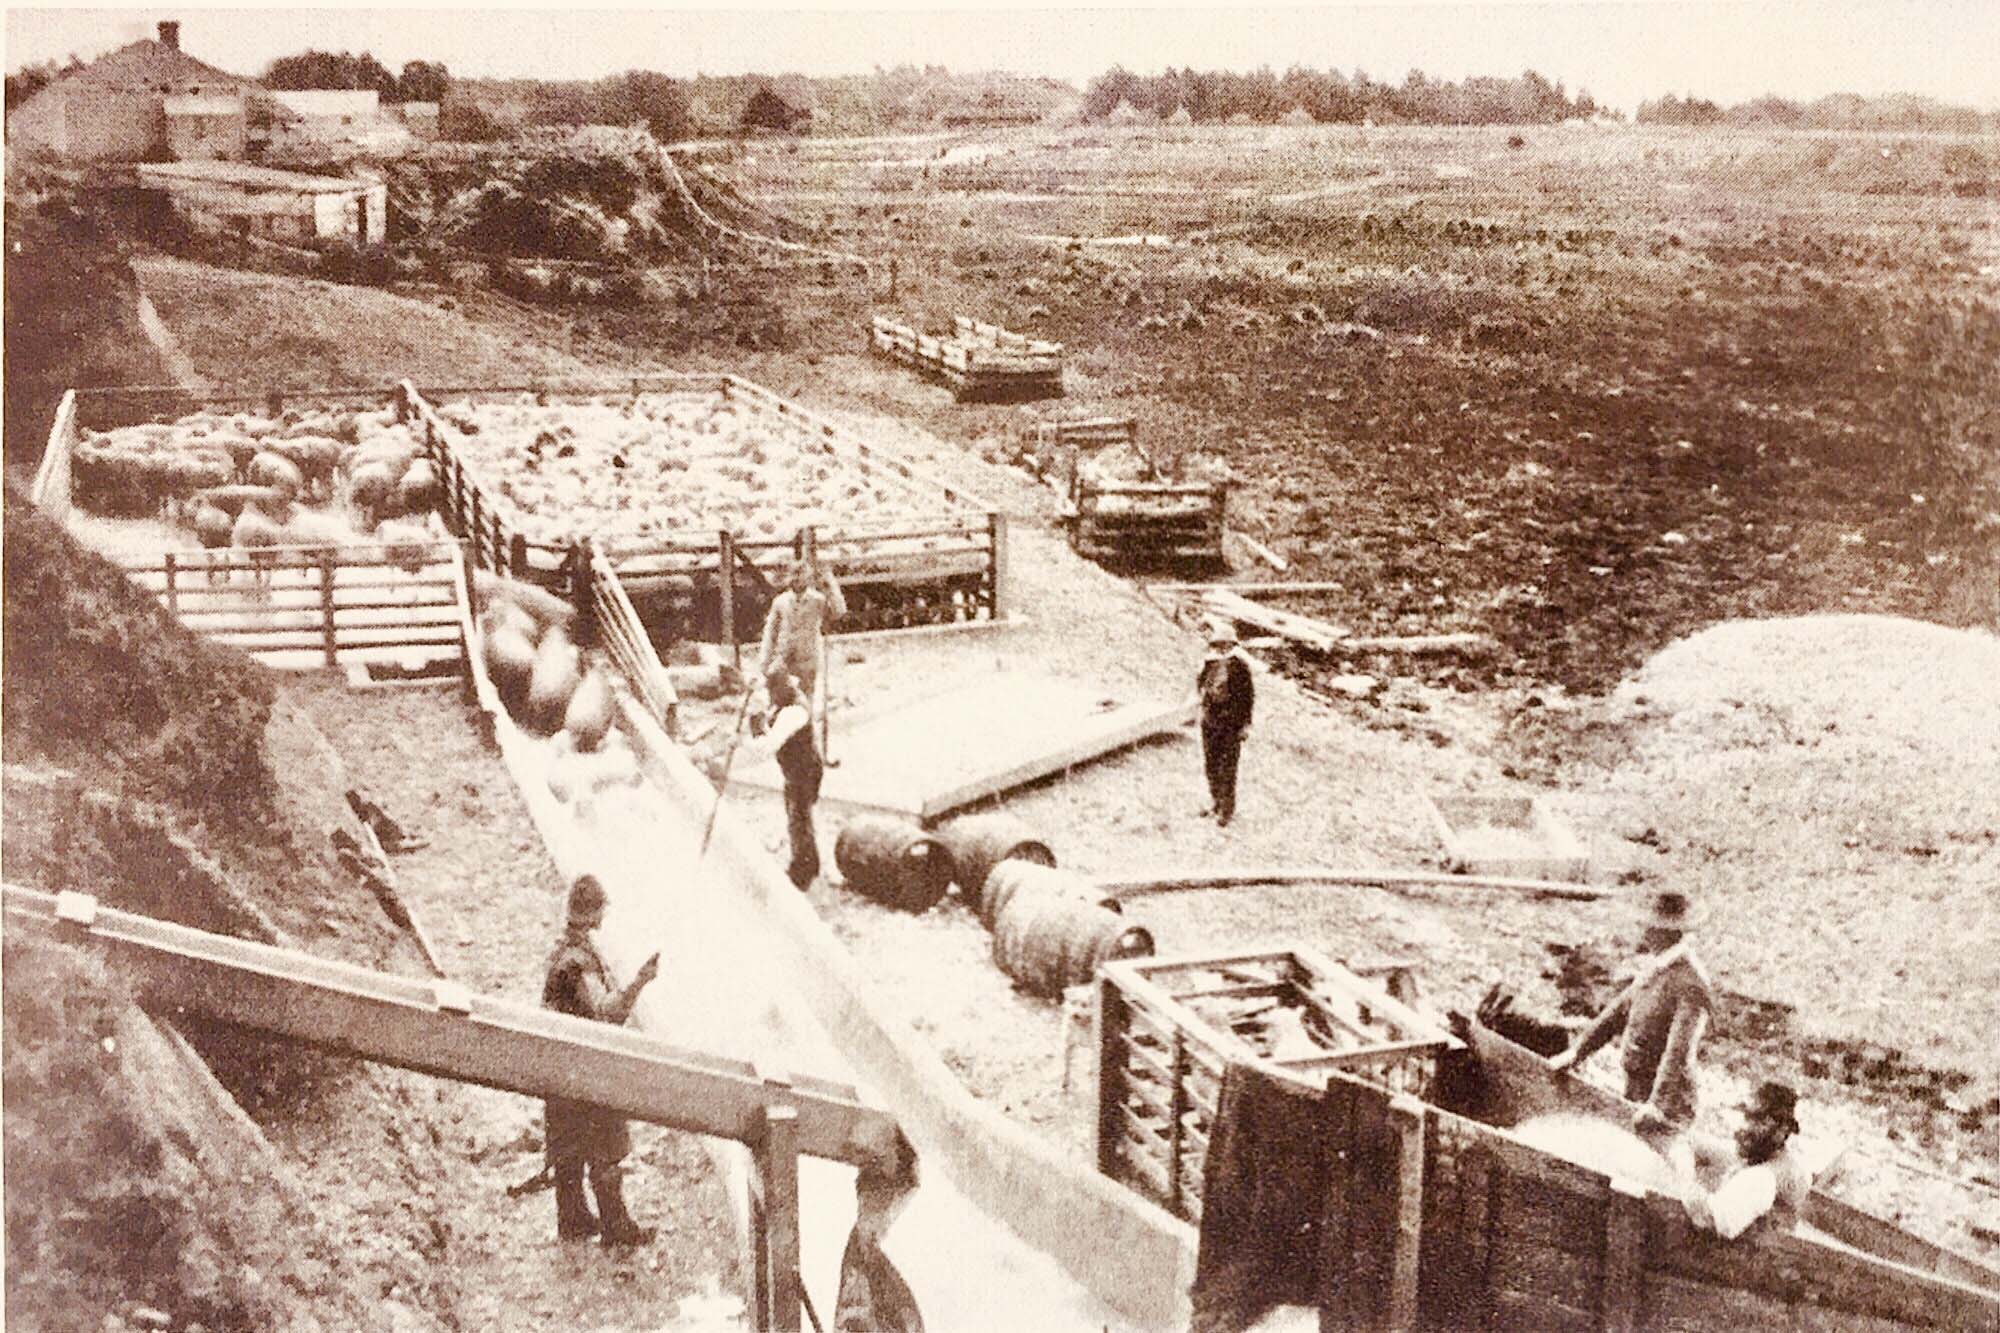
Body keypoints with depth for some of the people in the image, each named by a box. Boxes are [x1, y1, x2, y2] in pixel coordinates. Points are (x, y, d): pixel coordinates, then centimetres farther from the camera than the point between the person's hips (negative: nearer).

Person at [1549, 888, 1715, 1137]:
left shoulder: (1691, 986, -21)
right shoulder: (1654, 968, 7)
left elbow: (1678, 1052, -28)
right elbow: (1618, 1011, 14)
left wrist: (1656, 1105, -34)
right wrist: (1576, 1052, 8)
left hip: (1667, 1099, -8)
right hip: (1635, 1092, 8)